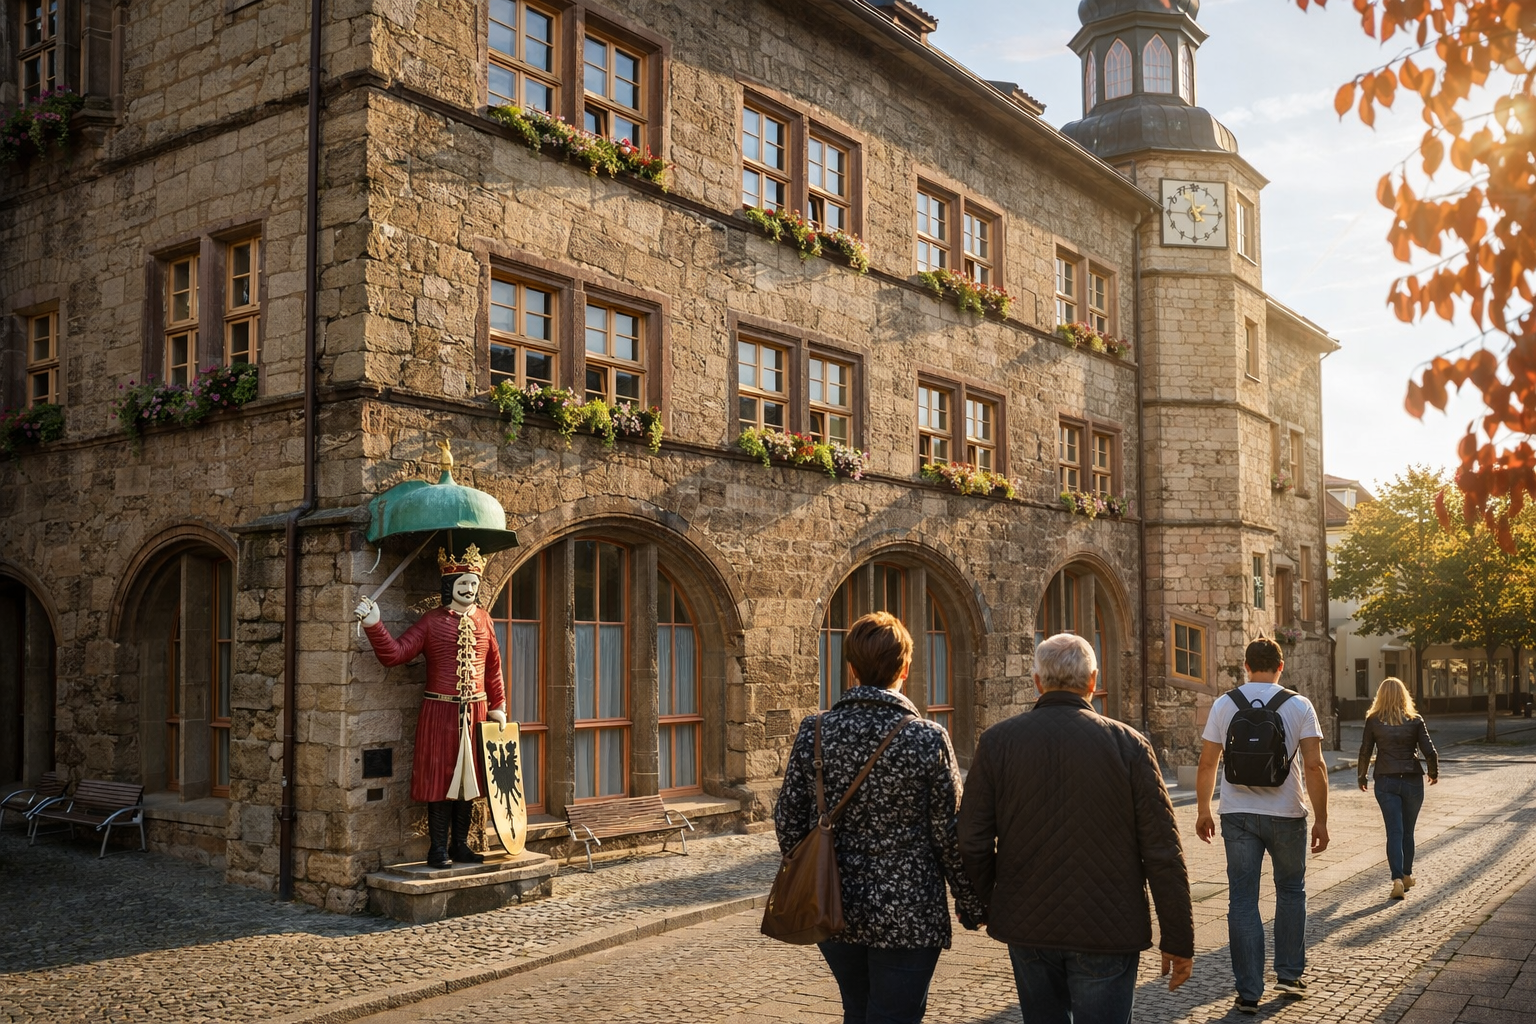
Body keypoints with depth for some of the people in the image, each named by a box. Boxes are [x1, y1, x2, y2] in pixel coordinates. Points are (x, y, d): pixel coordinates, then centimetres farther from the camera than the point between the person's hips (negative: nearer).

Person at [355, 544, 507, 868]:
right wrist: (374, 624, -23)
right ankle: (438, 849, 10)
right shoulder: (432, 621, -4)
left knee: (469, 780, 10)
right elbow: (394, 654, -10)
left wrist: (498, 706, 13)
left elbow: (493, 667, 15)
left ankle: (460, 845, 21)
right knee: (440, 779, 0)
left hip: (476, 713, 4)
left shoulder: (483, 619, 8)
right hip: (440, 712, -4)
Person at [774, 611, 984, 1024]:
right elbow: (949, 835, -9)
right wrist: (971, 907, 4)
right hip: (908, 919, -4)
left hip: (834, 912, 4)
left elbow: (788, 822, 1)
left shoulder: (814, 732, -6)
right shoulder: (928, 739, -14)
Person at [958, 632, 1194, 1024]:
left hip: (1026, 927, 2)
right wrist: (1177, 940, 0)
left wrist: (991, 903, 14)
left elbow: (973, 843, -3)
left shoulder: (997, 741, -5)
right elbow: (1163, 852, -8)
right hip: (1107, 931, -2)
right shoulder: (1128, 744, -9)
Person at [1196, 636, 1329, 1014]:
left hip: (1238, 814, 1)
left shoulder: (1223, 705, 0)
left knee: (1242, 900, 5)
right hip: (1286, 814, 0)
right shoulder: (1299, 706, -5)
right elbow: (1314, 766, -10)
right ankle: (1289, 975, 25)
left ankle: (1249, 991, 6)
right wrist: (1321, 820, -4)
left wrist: (1203, 811, 12)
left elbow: (1207, 764, 1)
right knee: (1290, 891, 20)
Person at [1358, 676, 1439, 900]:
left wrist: (1361, 777, 13)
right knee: (1407, 831, 16)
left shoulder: (1373, 720, -2)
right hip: (1412, 780, 1)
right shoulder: (1415, 720, -1)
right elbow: (1429, 752, -3)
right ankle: (1407, 875, 28)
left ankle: (1398, 879, -16)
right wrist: (1434, 773, 15)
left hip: (1386, 781, -1)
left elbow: (1365, 752, -1)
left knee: (1394, 831, -1)